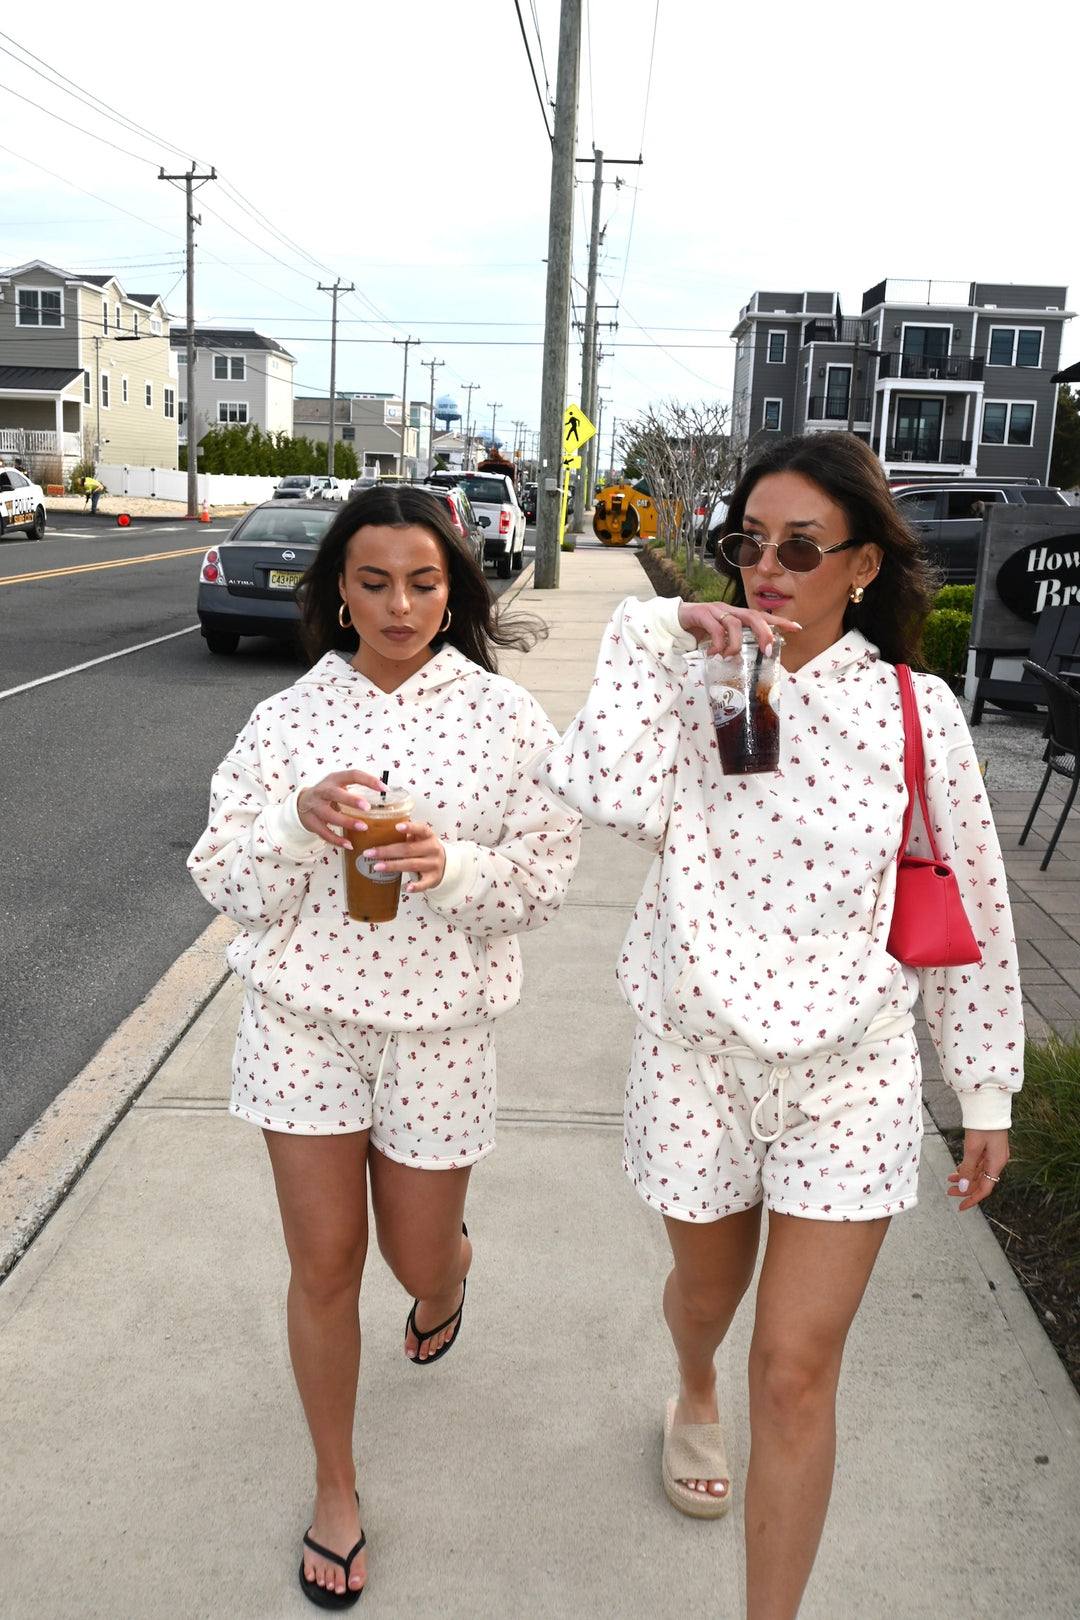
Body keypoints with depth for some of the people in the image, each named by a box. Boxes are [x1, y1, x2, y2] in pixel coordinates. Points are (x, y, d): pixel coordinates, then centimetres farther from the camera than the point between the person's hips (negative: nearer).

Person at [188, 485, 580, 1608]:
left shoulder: (505, 718, -5)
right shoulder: (286, 717, -3)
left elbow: (544, 878, -5)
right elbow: (227, 884, -4)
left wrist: (452, 867, -24)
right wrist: (299, 822, -23)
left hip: (436, 1027, 0)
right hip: (303, 1020, 1)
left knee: (419, 1256, 16)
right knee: (325, 1268, 8)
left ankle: (448, 1279, 57)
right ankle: (335, 1490, 33)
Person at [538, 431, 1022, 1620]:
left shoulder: (914, 710, -7)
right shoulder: (694, 680, -5)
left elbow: (971, 907, 0)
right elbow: (615, 799, -26)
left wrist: (985, 1090, 4)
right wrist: (660, 637, -22)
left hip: (851, 1072, -1)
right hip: (698, 1054, 2)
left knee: (797, 1370, 0)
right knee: (707, 1286, 26)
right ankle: (693, 1397, 62)